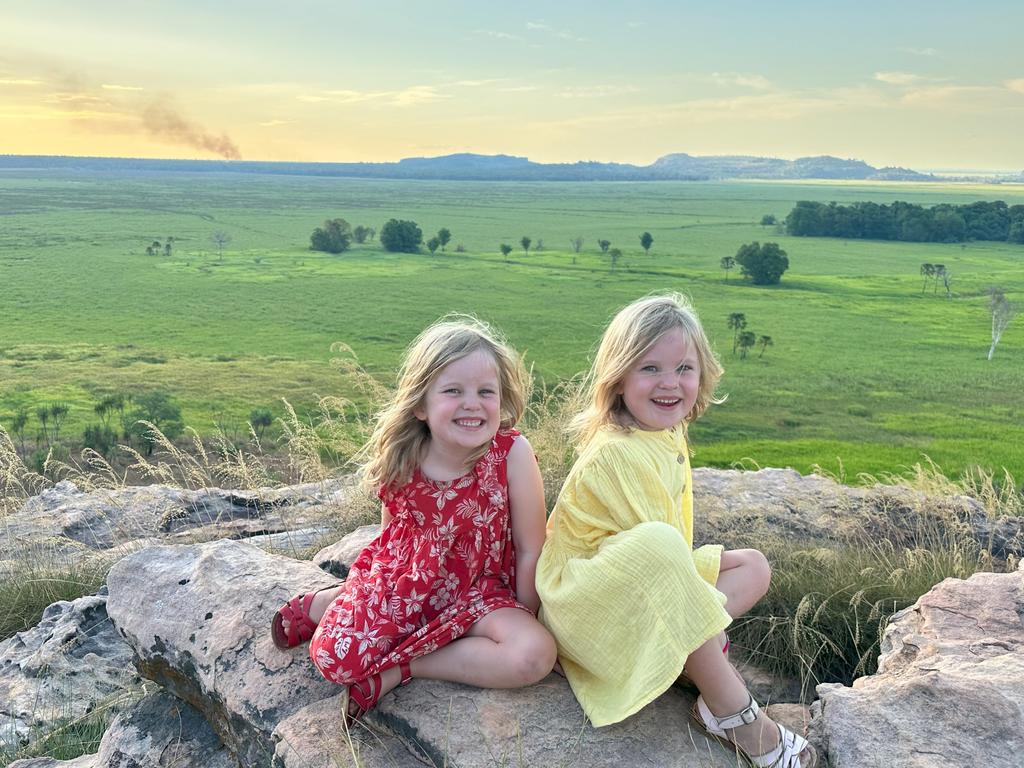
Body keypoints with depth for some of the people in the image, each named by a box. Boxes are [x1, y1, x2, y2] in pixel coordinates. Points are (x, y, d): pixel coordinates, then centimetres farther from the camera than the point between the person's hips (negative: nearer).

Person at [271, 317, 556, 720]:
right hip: (402, 581, 1)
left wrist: (522, 622, -5)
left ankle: (399, 667, -12)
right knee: (333, 658, -18)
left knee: (536, 654, -27)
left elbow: (530, 550, -13)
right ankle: (326, 603, 17)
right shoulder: (400, 462, -15)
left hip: (476, 592, 0)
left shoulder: (513, 454, -23)